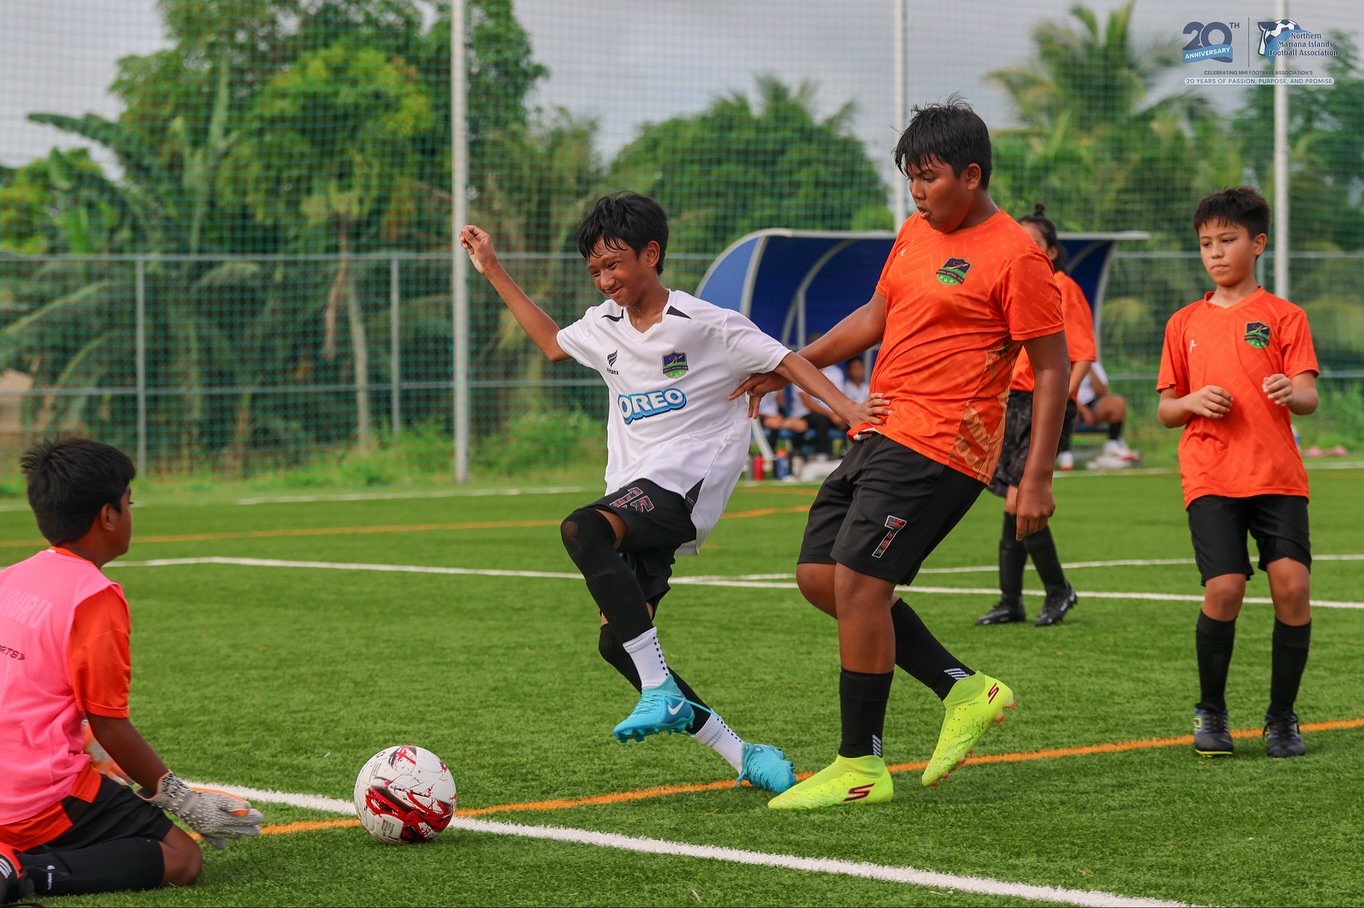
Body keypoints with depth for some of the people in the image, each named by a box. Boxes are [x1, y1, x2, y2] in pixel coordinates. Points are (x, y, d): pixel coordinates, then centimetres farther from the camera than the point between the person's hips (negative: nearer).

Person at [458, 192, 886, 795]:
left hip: (685, 482, -8)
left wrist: (845, 406, -15)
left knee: (582, 529, -35)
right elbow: (552, 343, 36)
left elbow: (785, 361, -3)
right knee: (616, 643, -4)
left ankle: (661, 693, -36)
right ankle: (741, 756, 1)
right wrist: (494, 273, 34)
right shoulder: (605, 326, 17)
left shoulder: (705, 324, -4)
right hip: (634, 496, 8)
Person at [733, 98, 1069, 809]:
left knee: (857, 582, -15)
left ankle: (860, 768, -6)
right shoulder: (915, 234, 14)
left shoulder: (1014, 256, -11)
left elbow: (1053, 367, -10)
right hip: (877, 433, 9)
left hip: (936, 446, -9)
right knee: (819, 576, 5)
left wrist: (1037, 479, -15)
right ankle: (965, 691, 13)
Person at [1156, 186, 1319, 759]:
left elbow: (1308, 398, -2)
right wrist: (1192, 402, -6)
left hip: (1278, 475, -1)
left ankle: (1282, 718, 4)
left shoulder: (1284, 317, 7)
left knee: (1293, 584, -14)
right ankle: (1210, 712, 6)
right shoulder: (1185, 324, 14)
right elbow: (1164, 412, 15)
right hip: (1210, 476, 1)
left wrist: (1292, 392, -25)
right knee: (1224, 588, -16)